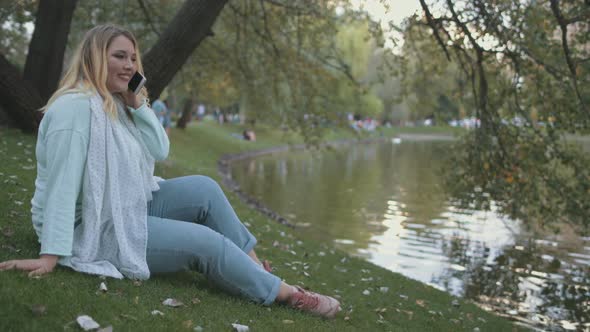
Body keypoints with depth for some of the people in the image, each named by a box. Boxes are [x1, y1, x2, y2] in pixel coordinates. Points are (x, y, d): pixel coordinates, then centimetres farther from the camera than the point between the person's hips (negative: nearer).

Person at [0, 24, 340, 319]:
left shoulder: (117, 104, 6)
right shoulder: (76, 106, -22)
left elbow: (160, 151, 3)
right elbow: (63, 183, -28)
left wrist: (138, 103, -8)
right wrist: (51, 256, -31)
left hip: (127, 208, 9)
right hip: (92, 230, -9)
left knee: (204, 189, 1)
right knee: (205, 241, -12)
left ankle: (254, 265, 8)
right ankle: (285, 294, -1)